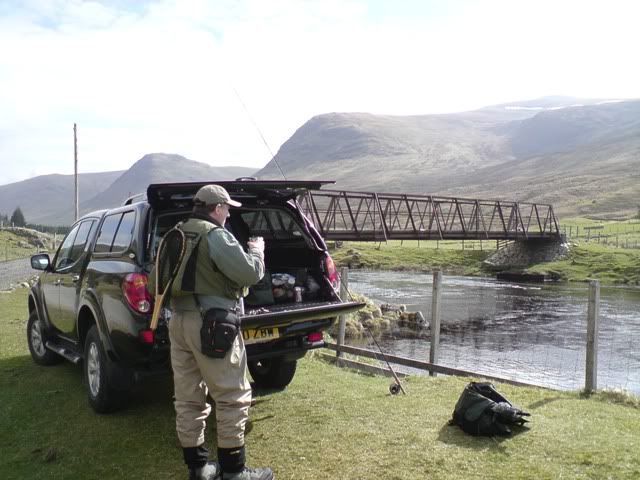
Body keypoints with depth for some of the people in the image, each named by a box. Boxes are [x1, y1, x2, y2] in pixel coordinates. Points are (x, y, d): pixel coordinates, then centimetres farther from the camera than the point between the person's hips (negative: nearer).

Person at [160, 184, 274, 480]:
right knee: (233, 397, 2)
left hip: (179, 320, 8)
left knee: (188, 399, 12)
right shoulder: (215, 235, -10)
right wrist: (257, 250, 4)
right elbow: (251, 273, -13)